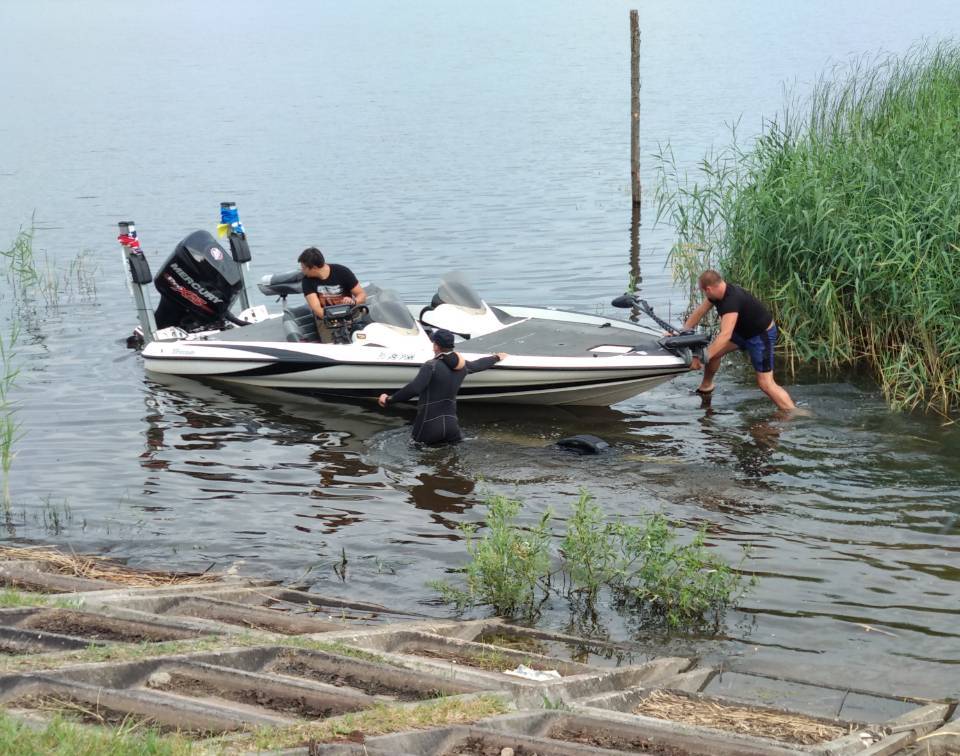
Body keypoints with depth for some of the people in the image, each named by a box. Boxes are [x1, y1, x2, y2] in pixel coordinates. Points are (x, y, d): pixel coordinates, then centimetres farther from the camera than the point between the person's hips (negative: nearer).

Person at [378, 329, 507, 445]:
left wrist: (389, 400, -14)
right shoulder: (462, 365, 10)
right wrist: (496, 358, 52)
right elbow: (479, 364, 31)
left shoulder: (431, 366, -12)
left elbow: (413, 389, -23)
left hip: (430, 426, -6)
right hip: (451, 425, 6)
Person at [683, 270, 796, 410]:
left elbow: (725, 335, -45)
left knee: (765, 383, -13)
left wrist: (702, 358, -45)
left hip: (762, 335, -9)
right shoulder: (719, 292, -8)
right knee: (713, 350, 9)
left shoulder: (732, 299, -36)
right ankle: (706, 386, 30)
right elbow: (699, 313, 7)